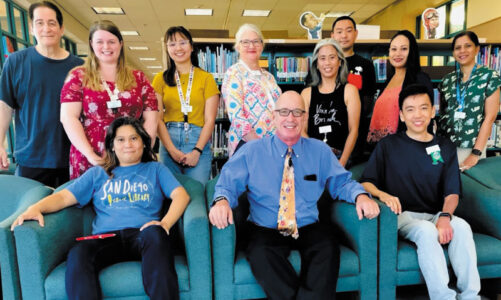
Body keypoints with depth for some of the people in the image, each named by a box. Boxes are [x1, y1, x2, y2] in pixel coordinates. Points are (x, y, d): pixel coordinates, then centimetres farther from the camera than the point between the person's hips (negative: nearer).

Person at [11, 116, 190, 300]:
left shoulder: (155, 169, 24)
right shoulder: (98, 173, 29)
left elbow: (181, 195, 9)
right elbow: (64, 197, 20)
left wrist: (165, 223, -12)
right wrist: (35, 208, -3)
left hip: (142, 233, -1)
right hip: (106, 237, 2)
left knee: (155, 234, -38)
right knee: (77, 254, -33)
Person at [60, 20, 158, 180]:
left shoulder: (138, 78, 10)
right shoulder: (78, 76, 7)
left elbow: (151, 119, 6)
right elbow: (68, 117, -3)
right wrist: (90, 154, -13)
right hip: (88, 161, 0)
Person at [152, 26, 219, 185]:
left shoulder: (206, 78, 6)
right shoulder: (161, 79, 11)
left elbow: (210, 119, 0)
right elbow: (158, 119, 3)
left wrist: (197, 150, -10)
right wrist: (172, 150, -8)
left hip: (198, 140, -1)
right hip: (168, 141, 1)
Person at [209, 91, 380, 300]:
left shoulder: (320, 151, 12)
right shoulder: (251, 151, 6)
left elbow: (341, 182, 11)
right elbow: (228, 182, 1)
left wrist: (360, 196, -11)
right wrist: (221, 201, -22)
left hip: (309, 228, 1)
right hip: (265, 230, -1)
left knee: (329, 249, -31)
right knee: (260, 255, -33)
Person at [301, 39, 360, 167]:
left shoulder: (349, 90, 5)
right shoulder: (307, 93, 9)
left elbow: (353, 130, 0)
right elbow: (302, 130, 4)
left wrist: (341, 163, -8)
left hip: (339, 158, -1)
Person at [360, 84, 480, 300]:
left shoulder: (445, 147, 13)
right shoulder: (388, 146, 6)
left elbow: (452, 192, 6)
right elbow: (366, 183, 1)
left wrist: (445, 216, -15)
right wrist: (383, 194, -22)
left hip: (436, 215, 3)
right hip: (403, 215, -2)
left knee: (461, 226, -28)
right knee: (427, 230, -33)